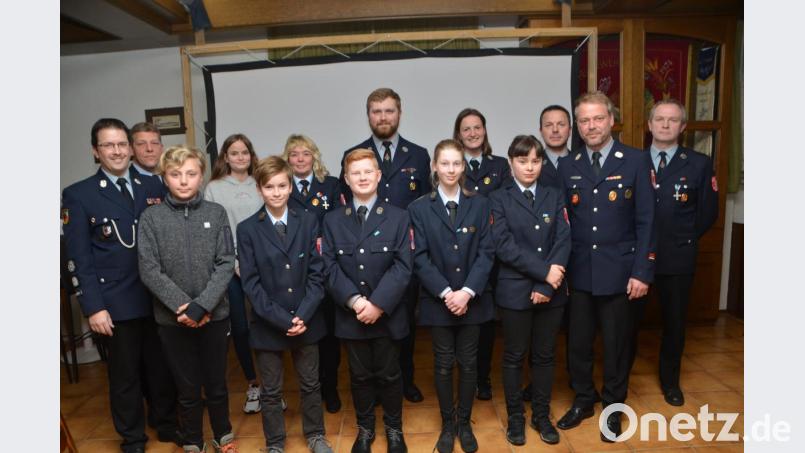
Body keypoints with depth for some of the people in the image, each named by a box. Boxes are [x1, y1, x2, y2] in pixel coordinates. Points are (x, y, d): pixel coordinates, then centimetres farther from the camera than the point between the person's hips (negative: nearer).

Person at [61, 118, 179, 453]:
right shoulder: (78, 195, -2)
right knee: (125, 375, 12)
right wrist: (93, 307, -10)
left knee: (163, 368, 14)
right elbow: (78, 258, -5)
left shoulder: (154, 186, 6)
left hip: (160, 298, 3)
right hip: (117, 303, -2)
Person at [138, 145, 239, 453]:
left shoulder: (216, 213, -3)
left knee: (216, 384, 15)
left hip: (214, 315, 1)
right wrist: (182, 306, -15)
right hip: (172, 319, 0)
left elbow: (226, 264, -7)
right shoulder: (151, 218, -4)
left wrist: (201, 305, -16)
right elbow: (149, 271, -7)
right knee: (188, 389, 13)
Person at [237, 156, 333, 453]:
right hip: (268, 325, -1)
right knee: (271, 391, 13)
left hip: (306, 321, 1)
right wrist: (282, 319, -15)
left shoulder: (308, 222, 0)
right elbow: (251, 283, -8)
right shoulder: (247, 229, -4)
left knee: (310, 384, 16)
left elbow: (317, 273, -3)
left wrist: (302, 315, -13)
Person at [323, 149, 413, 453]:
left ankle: (393, 428, 34)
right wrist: (354, 301, -17)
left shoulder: (398, 217, -2)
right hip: (350, 315, 1)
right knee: (360, 376, 15)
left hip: (388, 314, -1)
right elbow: (330, 267, -4)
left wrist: (378, 303, -18)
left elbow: (402, 267, -9)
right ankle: (364, 428, 35)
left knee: (389, 374, 13)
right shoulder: (332, 220, 3)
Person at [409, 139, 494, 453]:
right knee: (443, 365, 9)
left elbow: (486, 253, -3)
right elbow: (420, 257, -6)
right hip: (438, 301, -1)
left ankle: (464, 423, 29)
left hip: (472, 299, 1)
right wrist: (446, 293, -15)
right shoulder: (420, 208, 0)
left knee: (468, 363, 10)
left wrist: (467, 292, -14)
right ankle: (447, 424, 27)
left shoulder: (479, 204, 3)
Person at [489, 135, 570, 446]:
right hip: (515, 291, -2)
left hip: (551, 292, 3)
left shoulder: (555, 197, 7)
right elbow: (504, 246, -12)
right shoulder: (499, 199, -1)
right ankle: (515, 417, 27)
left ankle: (542, 416, 31)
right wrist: (544, 271, -18)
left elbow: (563, 241, -3)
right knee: (515, 357, 10)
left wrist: (545, 285, -14)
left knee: (544, 355, 14)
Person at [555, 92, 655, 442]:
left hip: (618, 272, -2)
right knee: (578, 342, 12)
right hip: (579, 272, 2)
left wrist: (642, 271, -9)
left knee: (616, 344, 11)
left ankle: (613, 408, 32)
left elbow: (646, 221, -4)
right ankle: (583, 400, 34)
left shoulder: (636, 161, -2)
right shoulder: (567, 165, 5)